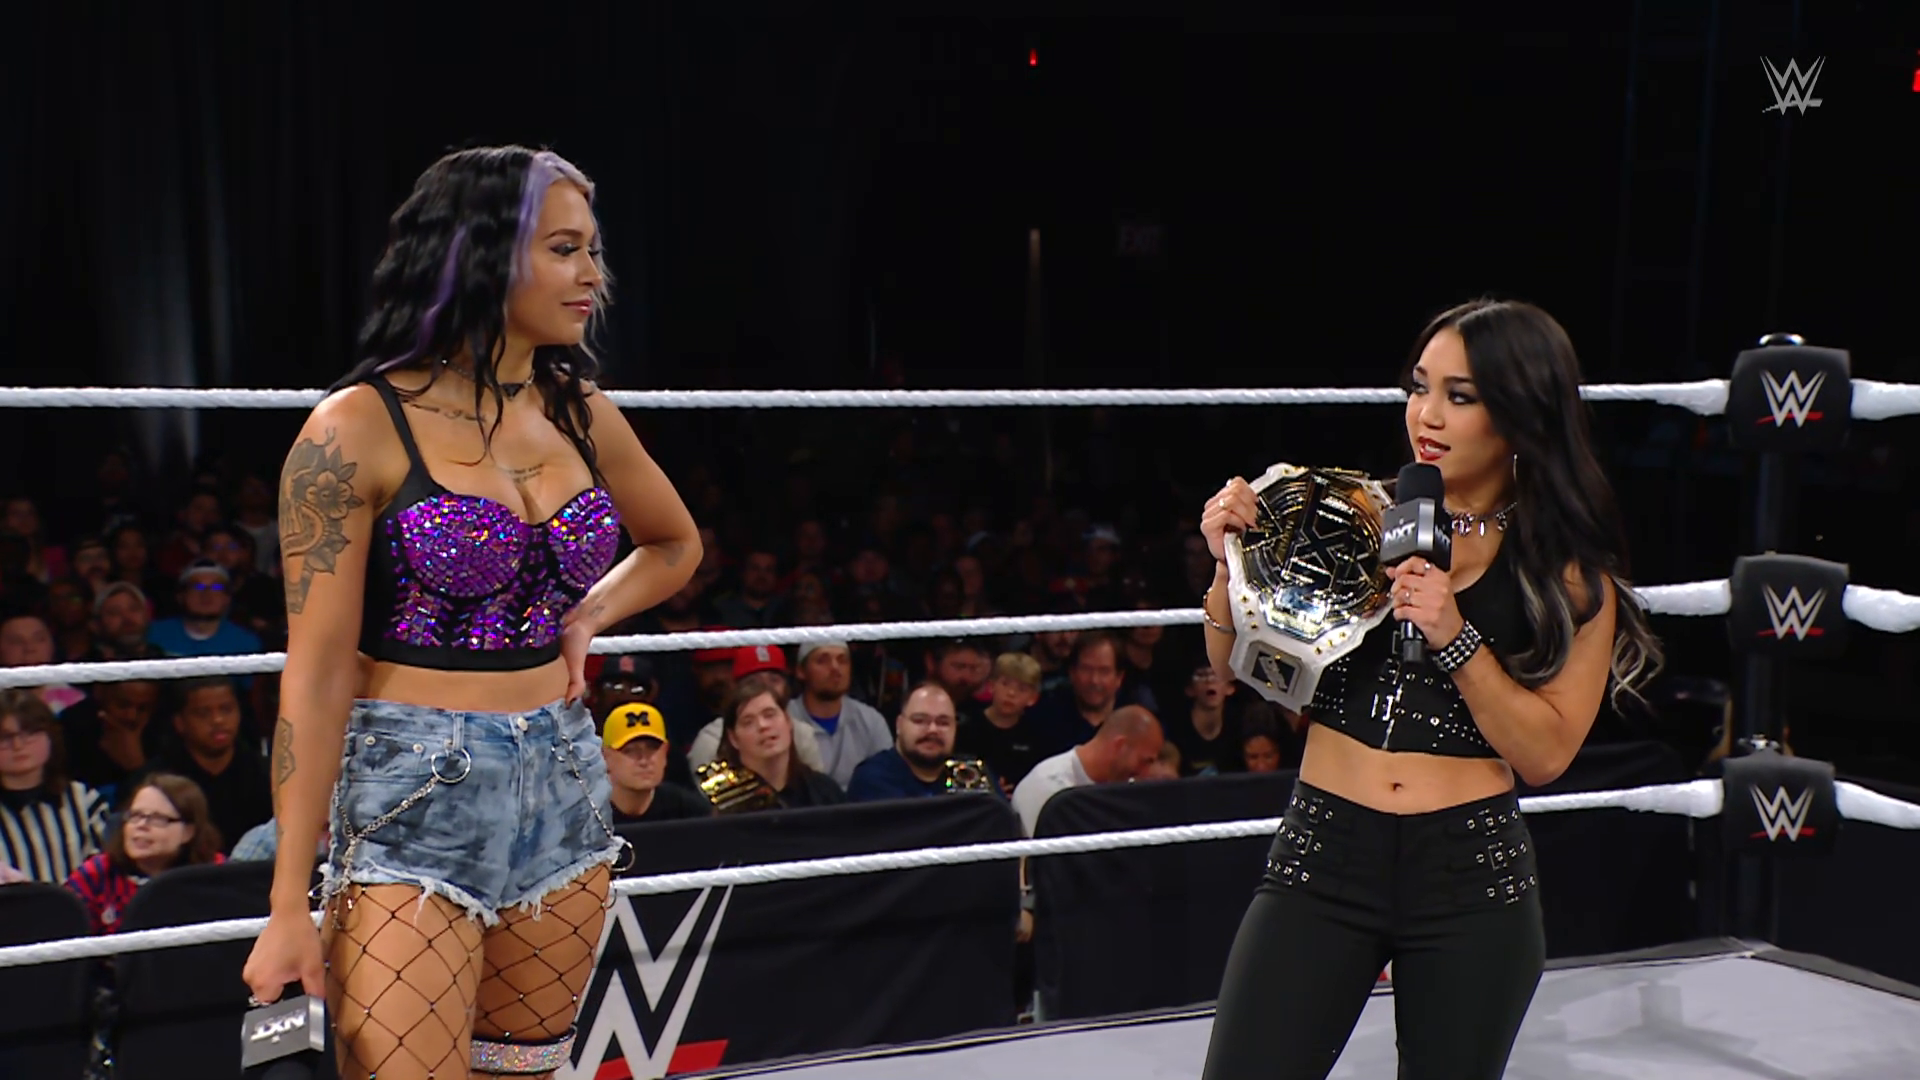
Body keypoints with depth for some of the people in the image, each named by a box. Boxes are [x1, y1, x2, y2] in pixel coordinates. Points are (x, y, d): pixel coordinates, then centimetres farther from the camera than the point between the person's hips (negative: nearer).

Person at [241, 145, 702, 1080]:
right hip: (413, 802, -5)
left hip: (564, 791, 6)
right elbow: (317, 675, -12)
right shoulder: (360, 429, -10)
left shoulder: (580, 414, 6)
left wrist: (581, 623, 6)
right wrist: (289, 906, -12)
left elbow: (674, 543, 26)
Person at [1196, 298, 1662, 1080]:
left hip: (1471, 876, 0)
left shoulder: (1573, 576, 2)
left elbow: (1545, 754, -5)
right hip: (1321, 854, 0)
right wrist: (1233, 563, -12)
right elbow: (1236, 667, 6)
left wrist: (1455, 636, -16)